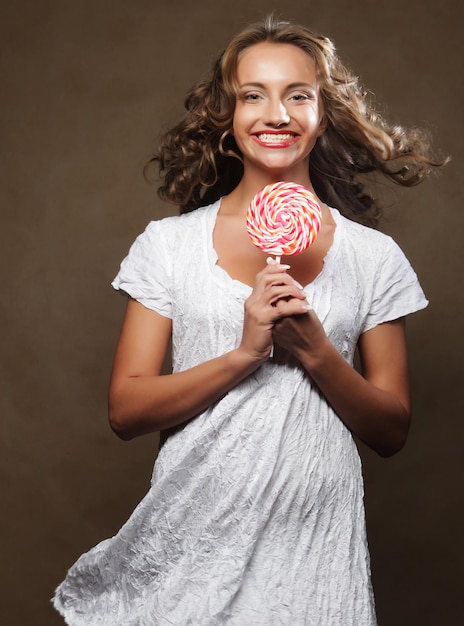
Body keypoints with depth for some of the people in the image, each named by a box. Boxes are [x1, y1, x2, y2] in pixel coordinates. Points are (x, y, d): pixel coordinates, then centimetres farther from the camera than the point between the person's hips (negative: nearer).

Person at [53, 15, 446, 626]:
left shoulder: (373, 256, 1)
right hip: (194, 537, 0)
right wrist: (245, 352, -18)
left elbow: (392, 432, 2)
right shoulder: (169, 243, 0)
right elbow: (125, 411, -5)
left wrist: (314, 350, -15)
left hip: (314, 540, 1)